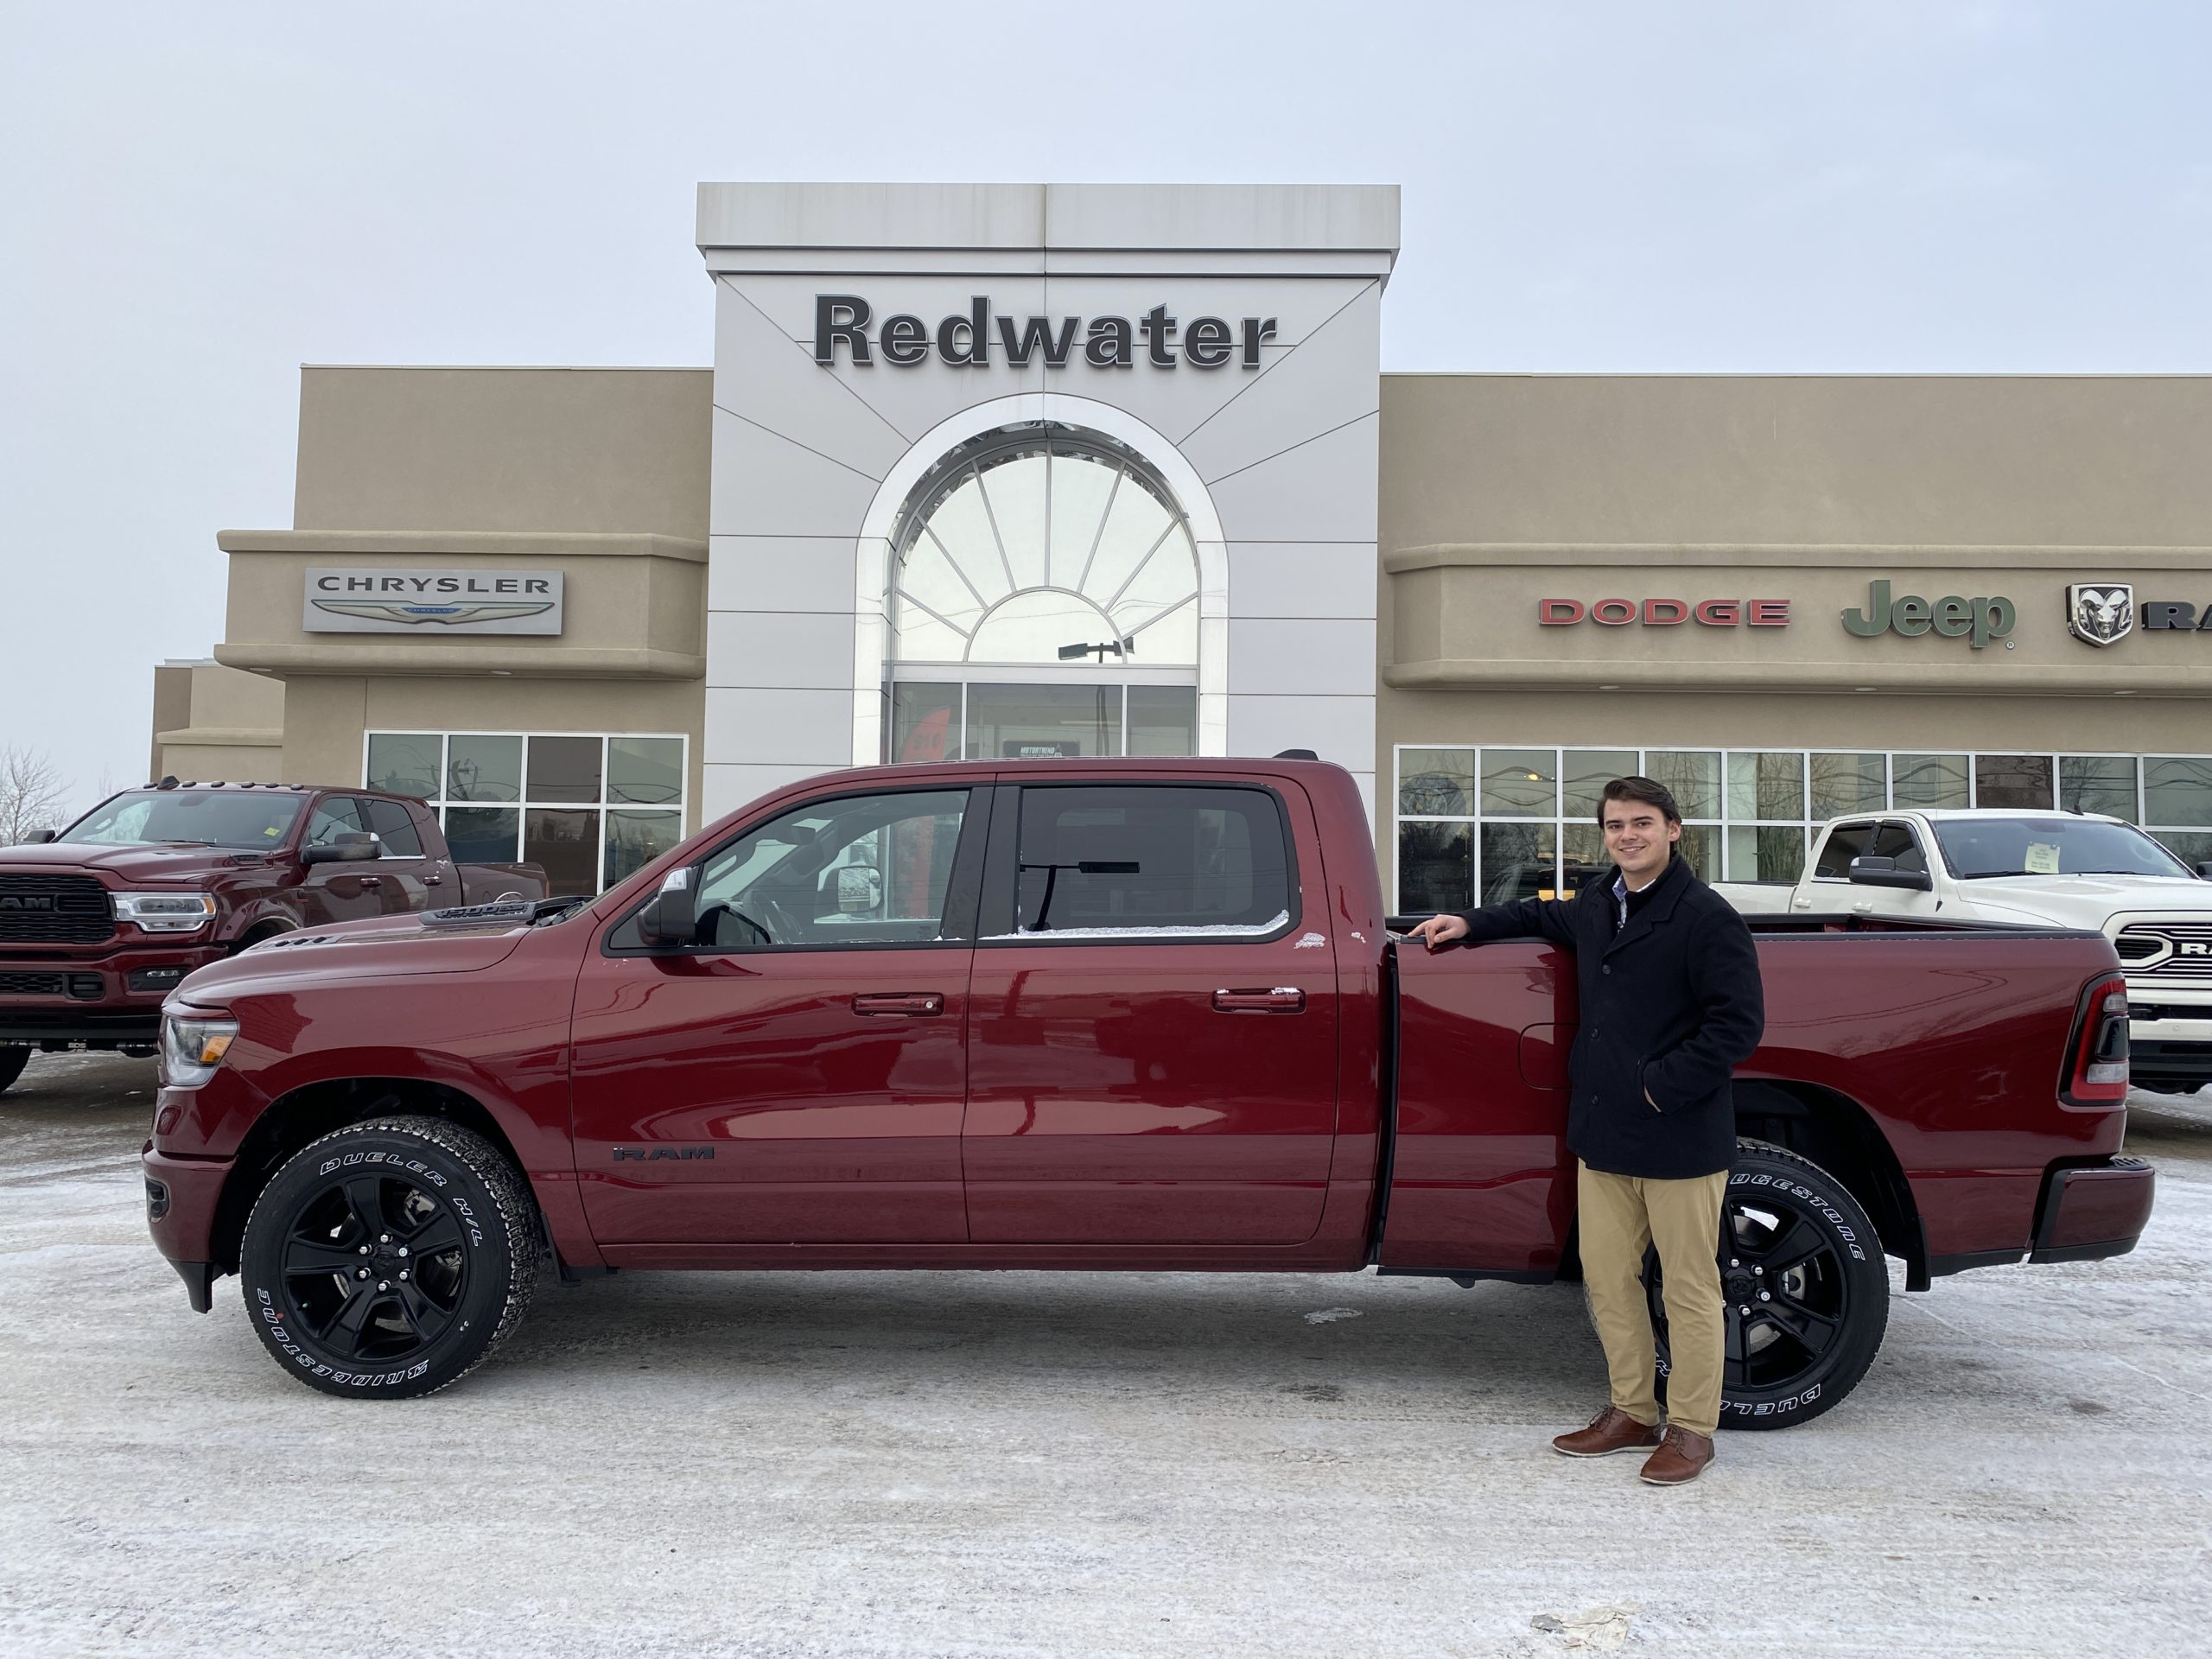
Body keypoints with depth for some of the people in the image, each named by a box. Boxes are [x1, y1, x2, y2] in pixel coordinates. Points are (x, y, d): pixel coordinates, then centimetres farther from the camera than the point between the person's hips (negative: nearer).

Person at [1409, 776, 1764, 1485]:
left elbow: (1738, 1024, -16)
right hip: (1603, 1133, 8)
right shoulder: (1597, 905, 11)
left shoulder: (1708, 918, -12)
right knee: (1607, 1276, 13)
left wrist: (1663, 1087, -18)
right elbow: (1546, 917, 35)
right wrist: (1469, 924, 25)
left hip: (1680, 1136, -7)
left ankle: (1690, 1429, 18)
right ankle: (1631, 1413, 28)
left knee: (1688, 1286, 4)